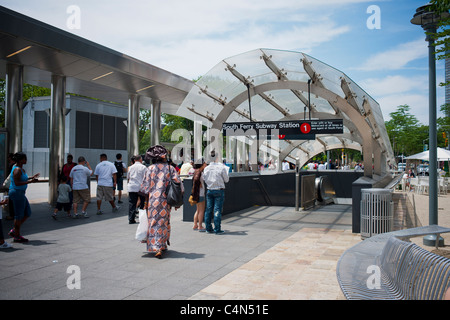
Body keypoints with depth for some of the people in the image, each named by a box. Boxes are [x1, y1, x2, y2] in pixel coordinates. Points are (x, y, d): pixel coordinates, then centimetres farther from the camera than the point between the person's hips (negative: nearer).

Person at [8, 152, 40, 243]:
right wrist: (30, 181, -25)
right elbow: (17, 183, -24)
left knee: (27, 213, 14)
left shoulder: (21, 168, 12)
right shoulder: (17, 169, -18)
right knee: (19, 215, -1)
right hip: (17, 193, -10)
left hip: (20, 193, 10)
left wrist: (31, 177, 18)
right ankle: (17, 236, 10)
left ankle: (14, 231, 21)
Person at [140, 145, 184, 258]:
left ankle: (157, 248, 1)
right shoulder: (170, 168, -1)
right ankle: (163, 245, 25)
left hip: (153, 199, -1)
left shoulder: (150, 169, -3)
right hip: (166, 200, 1)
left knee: (154, 223, 5)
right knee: (164, 222, 16)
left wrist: (146, 201, 8)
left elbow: (145, 187, -2)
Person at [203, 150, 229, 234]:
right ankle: (217, 229, 2)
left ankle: (208, 228, 16)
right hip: (219, 190, -4)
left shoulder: (206, 168, 1)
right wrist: (226, 171, 12)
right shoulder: (222, 167, -11)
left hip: (209, 190, 4)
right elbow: (226, 180, -3)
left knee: (208, 209, 10)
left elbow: (205, 179, 7)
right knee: (217, 210, -1)